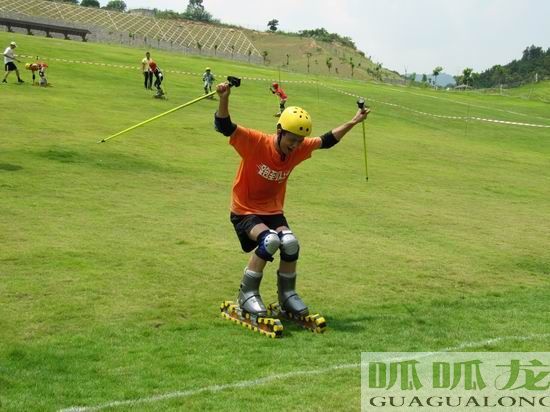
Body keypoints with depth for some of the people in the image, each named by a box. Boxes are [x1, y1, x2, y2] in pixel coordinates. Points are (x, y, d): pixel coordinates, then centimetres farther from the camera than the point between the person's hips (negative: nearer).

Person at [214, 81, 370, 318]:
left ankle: (287, 295, 2)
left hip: (273, 212, 5)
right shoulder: (256, 143, -21)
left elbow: (327, 141, 12)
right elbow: (224, 127, -31)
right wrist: (224, 99, -48)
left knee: (290, 243, -22)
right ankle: (247, 294, -15)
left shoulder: (299, 149, -4)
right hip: (245, 211, -5)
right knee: (270, 240, -32)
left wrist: (353, 122, 14)